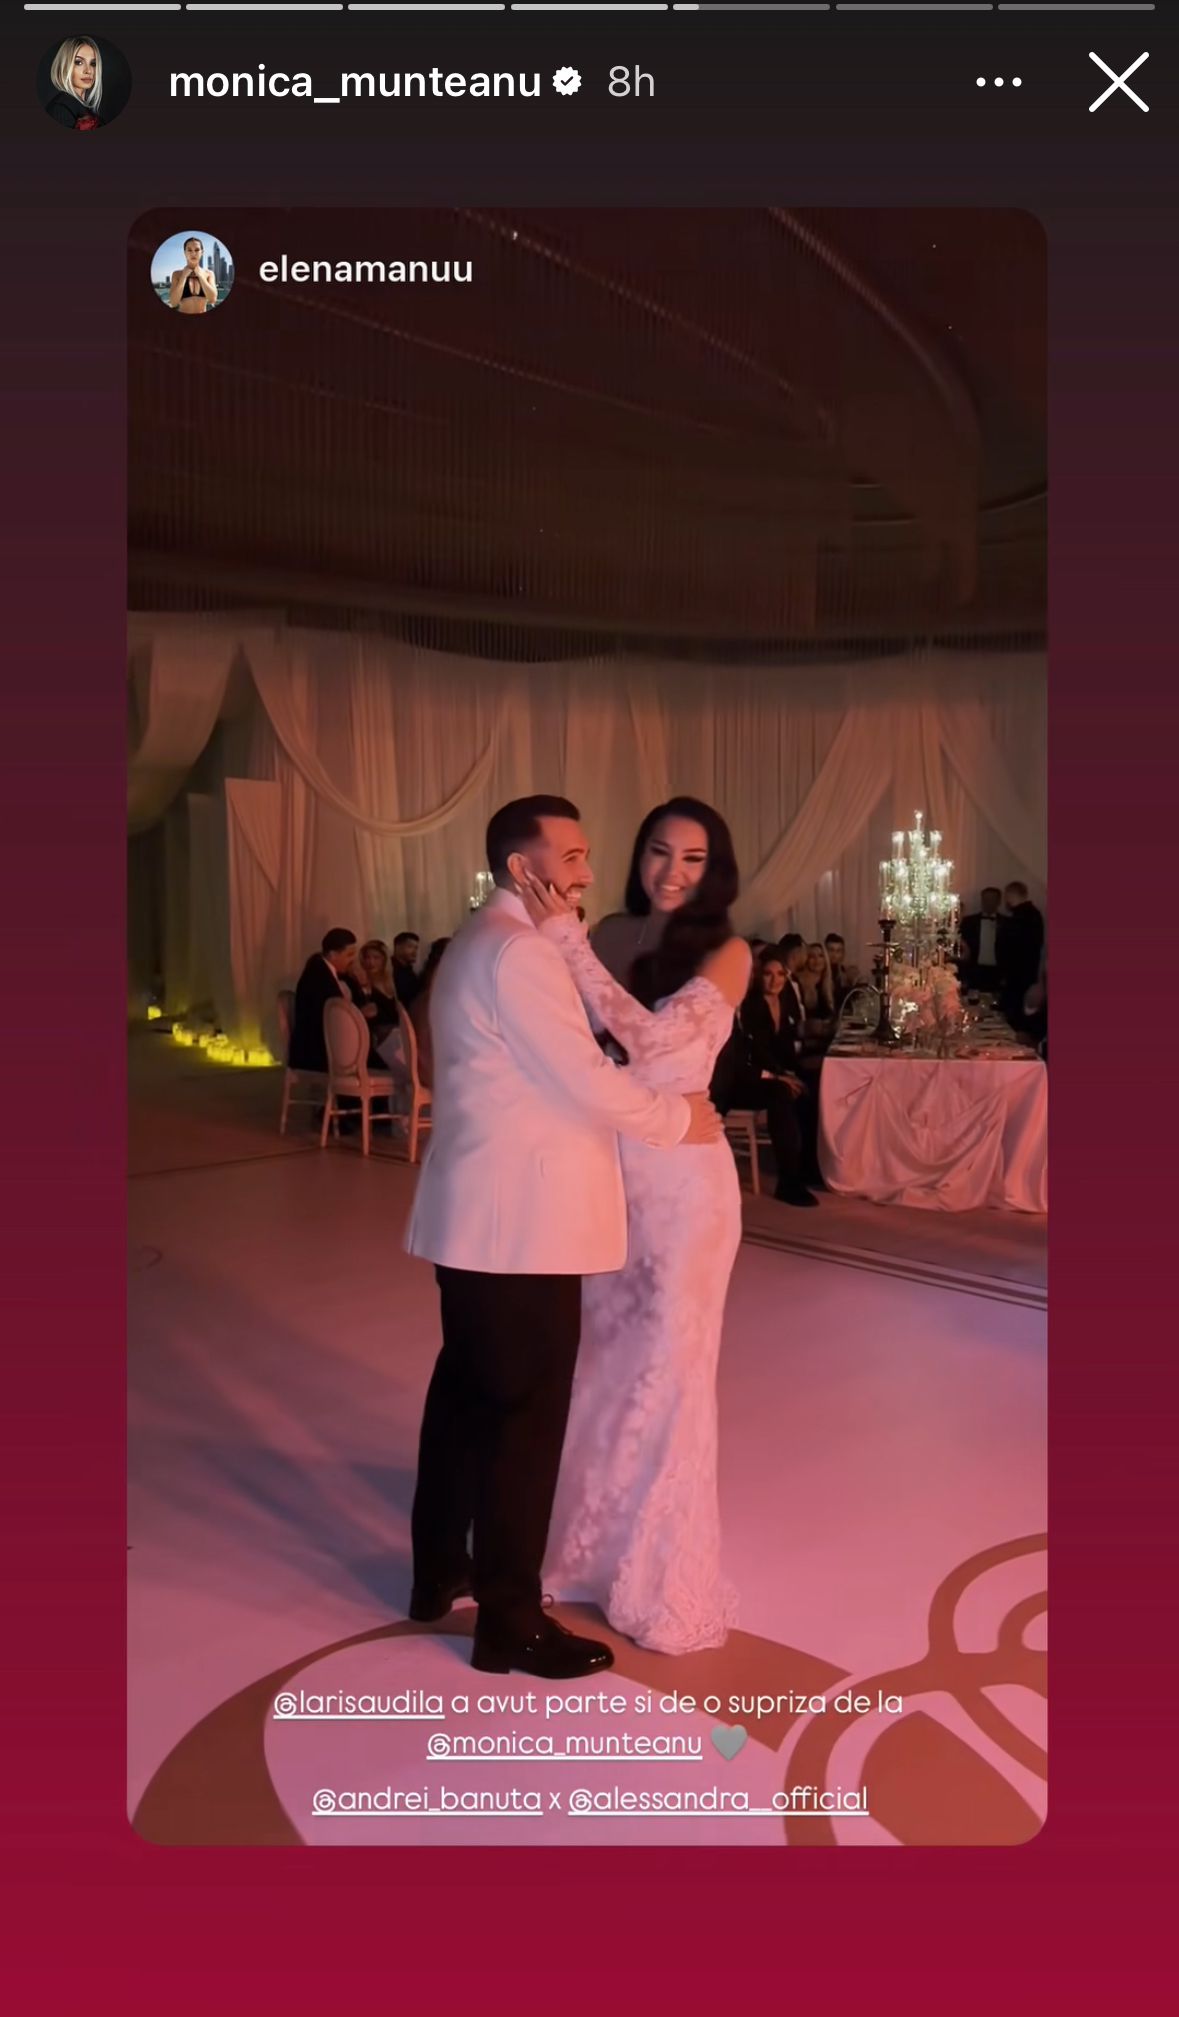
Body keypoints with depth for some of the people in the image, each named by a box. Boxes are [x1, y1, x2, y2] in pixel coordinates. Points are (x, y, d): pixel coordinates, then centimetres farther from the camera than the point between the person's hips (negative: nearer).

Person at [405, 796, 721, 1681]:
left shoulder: (481, 944, 17)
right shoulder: (516, 951, -17)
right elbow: (586, 1082, -19)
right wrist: (681, 1116, -5)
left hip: (482, 1216, 11)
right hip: (521, 1222, -11)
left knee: (468, 1389, 19)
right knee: (527, 1412, 0)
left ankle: (440, 1570, 34)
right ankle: (511, 1621, 13)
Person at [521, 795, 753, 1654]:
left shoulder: (726, 953, -7)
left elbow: (650, 1037, -22)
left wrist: (567, 939, -21)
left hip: (678, 1182, -4)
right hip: (602, 1174, 5)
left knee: (664, 1367, 6)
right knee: (601, 1357, 16)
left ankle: (662, 1574, 25)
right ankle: (598, 1537, 37)